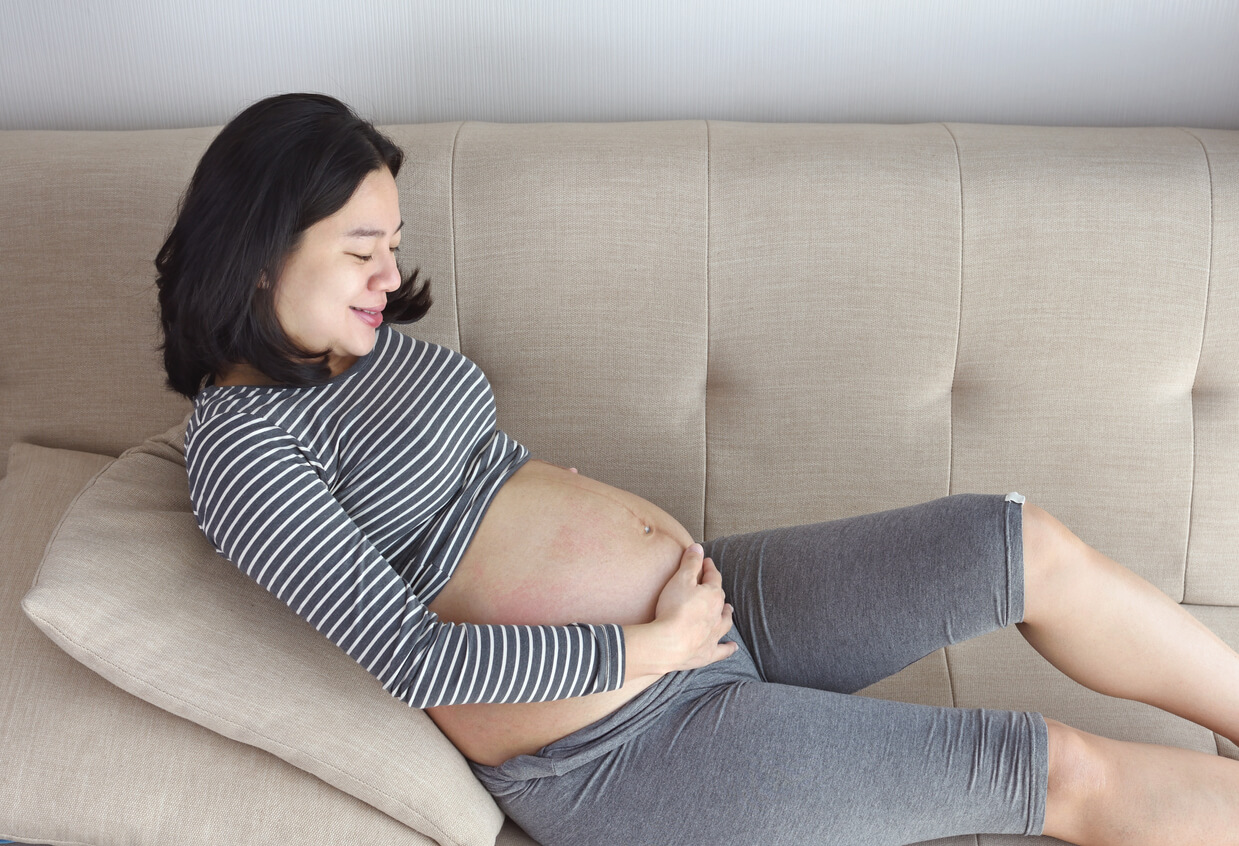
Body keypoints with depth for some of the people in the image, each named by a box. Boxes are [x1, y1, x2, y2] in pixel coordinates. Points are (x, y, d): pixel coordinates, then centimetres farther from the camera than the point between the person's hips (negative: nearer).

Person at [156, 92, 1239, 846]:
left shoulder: (370, 340, 10)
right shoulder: (241, 443, -15)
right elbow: (411, 655, -22)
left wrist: (681, 565, 3)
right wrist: (652, 648, -17)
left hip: (699, 599, 8)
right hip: (614, 746, -8)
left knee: (1033, 547, 0)